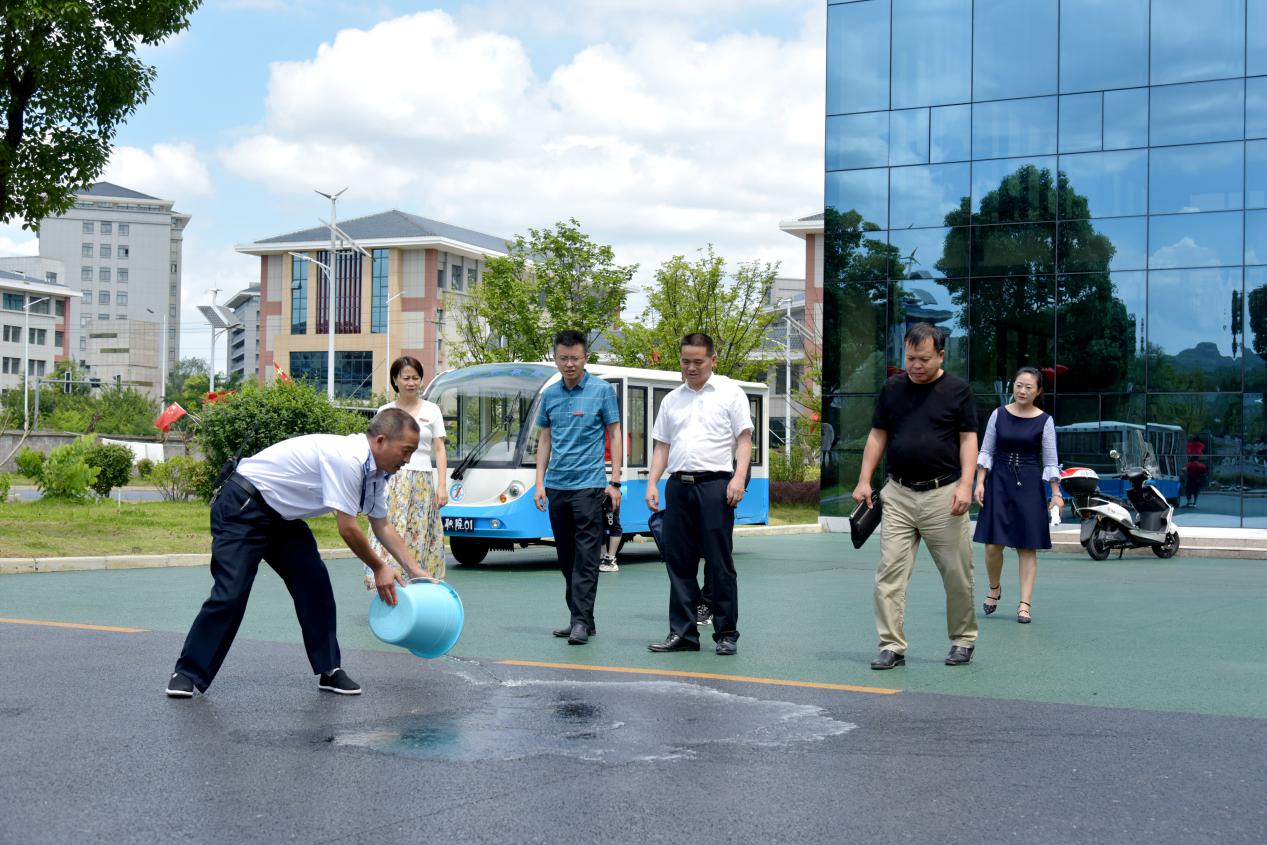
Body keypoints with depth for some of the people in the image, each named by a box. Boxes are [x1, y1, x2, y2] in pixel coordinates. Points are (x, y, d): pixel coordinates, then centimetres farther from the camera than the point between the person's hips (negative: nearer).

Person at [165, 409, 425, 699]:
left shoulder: (375, 473, 1)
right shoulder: (346, 458, -29)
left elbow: (382, 526, 13)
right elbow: (348, 529, -24)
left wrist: (415, 571, 8)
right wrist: (379, 569, -10)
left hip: (283, 516, 9)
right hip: (243, 508, -9)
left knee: (315, 585, 1)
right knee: (230, 593, -13)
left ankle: (329, 671, 9)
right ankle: (188, 674, -1)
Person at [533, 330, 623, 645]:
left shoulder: (602, 390, -3)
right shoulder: (549, 395, 10)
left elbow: (615, 435, -1)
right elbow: (545, 440, 16)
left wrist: (615, 482, -7)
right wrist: (540, 482, 8)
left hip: (589, 485, -5)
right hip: (557, 487, 5)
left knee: (586, 557, -8)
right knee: (566, 557, 9)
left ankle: (582, 621, -10)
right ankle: (578, 619, 16)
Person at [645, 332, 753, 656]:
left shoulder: (729, 392, 3)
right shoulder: (672, 399, 17)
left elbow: (744, 439, -1)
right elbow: (662, 446, 18)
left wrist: (739, 478, -14)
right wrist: (652, 483, 7)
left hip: (715, 484, -5)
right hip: (678, 485, 5)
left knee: (719, 563, -3)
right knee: (679, 562, 5)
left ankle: (726, 633, 4)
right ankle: (683, 632, 11)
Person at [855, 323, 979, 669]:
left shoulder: (957, 390, -1)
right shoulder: (892, 388, 7)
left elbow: (968, 440, -2)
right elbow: (878, 435, 11)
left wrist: (965, 485, -13)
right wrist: (864, 480, 4)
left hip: (943, 494, -3)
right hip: (898, 494, 3)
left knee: (957, 574, 4)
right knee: (890, 571, -4)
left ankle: (963, 640, 22)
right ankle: (892, 646, -1)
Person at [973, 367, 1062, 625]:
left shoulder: (1044, 421, 0)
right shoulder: (999, 415, 4)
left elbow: (1050, 461, 2)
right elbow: (986, 452, 7)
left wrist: (1056, 493, -4)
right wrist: (980, 483, -1)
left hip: (1030, 485, -1)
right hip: (999, 481, 1)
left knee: (1027, 546, -1)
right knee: (993, 544, -4)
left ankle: (1024, 604, 4)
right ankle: (994, 588, 23)